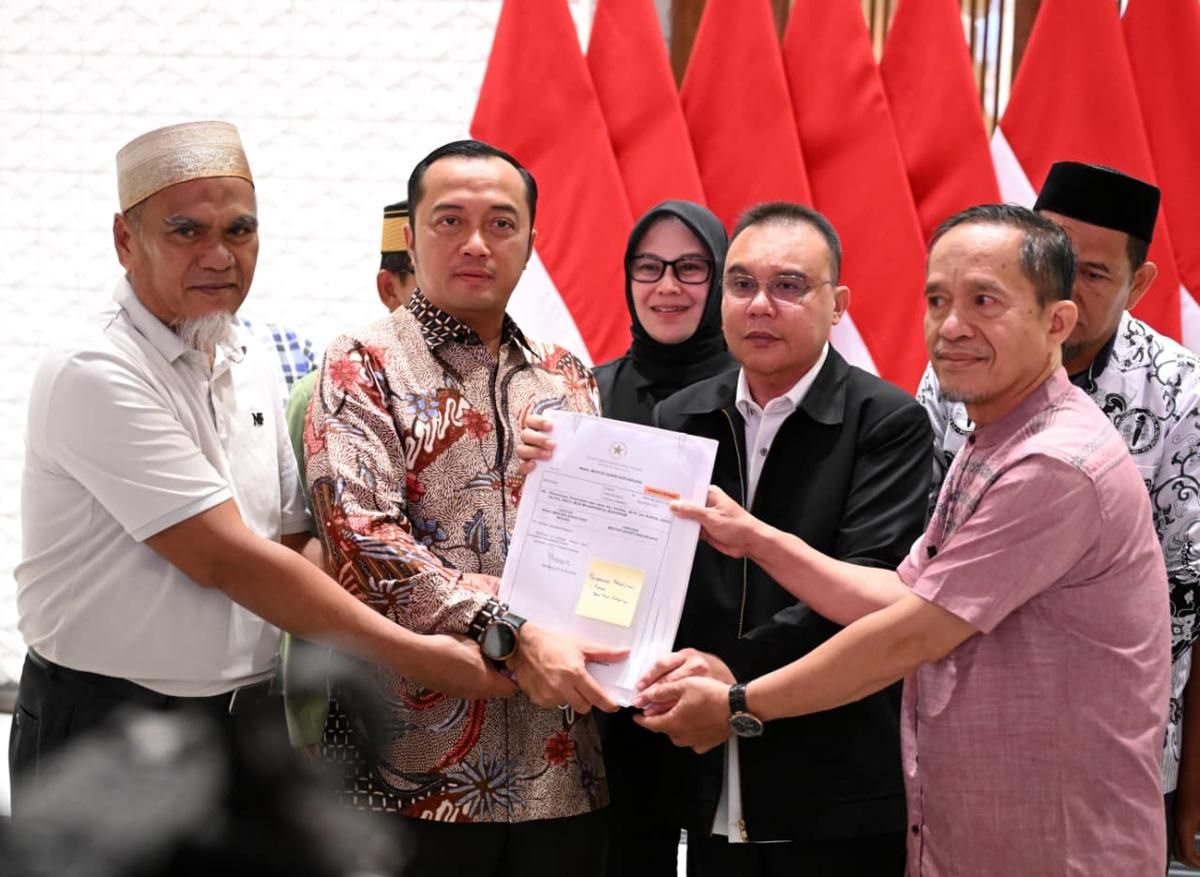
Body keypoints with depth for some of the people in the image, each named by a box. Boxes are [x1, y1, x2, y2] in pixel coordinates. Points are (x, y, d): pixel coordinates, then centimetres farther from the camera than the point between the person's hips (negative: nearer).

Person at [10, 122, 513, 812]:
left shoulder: (251, 367, 8)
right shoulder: (93, 378, -17)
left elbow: (293, 546, 9)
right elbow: (225, 561, -21)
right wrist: (415, 654, -20)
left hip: (253, 712, 7)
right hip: (109, 731, -7)